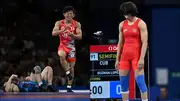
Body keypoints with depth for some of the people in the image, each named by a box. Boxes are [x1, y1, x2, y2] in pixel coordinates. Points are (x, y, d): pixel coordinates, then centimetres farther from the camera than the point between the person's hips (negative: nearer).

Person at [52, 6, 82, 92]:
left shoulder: (77, 24, -4)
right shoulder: (59, 23, -4)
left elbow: (80, 36, -11)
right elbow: (53, 33, -16)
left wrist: (72, 35, -32)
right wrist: (64, 30, -31)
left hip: (71, 46, 1)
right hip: (63, 45, -1)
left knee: (72, 66, 1)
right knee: (61, 56, -36)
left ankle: (69, 87, 9)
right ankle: (67, 72, -17)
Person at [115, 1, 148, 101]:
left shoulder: (141, 24, -6)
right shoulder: (122, 25, 10)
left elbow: (144, 42, -10)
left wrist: (142, 58, -18)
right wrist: (117, 59, 12)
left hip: (136, 55, -6)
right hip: (125, 55, 6)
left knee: (140, 80, -11)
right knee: (123, 82, 4)